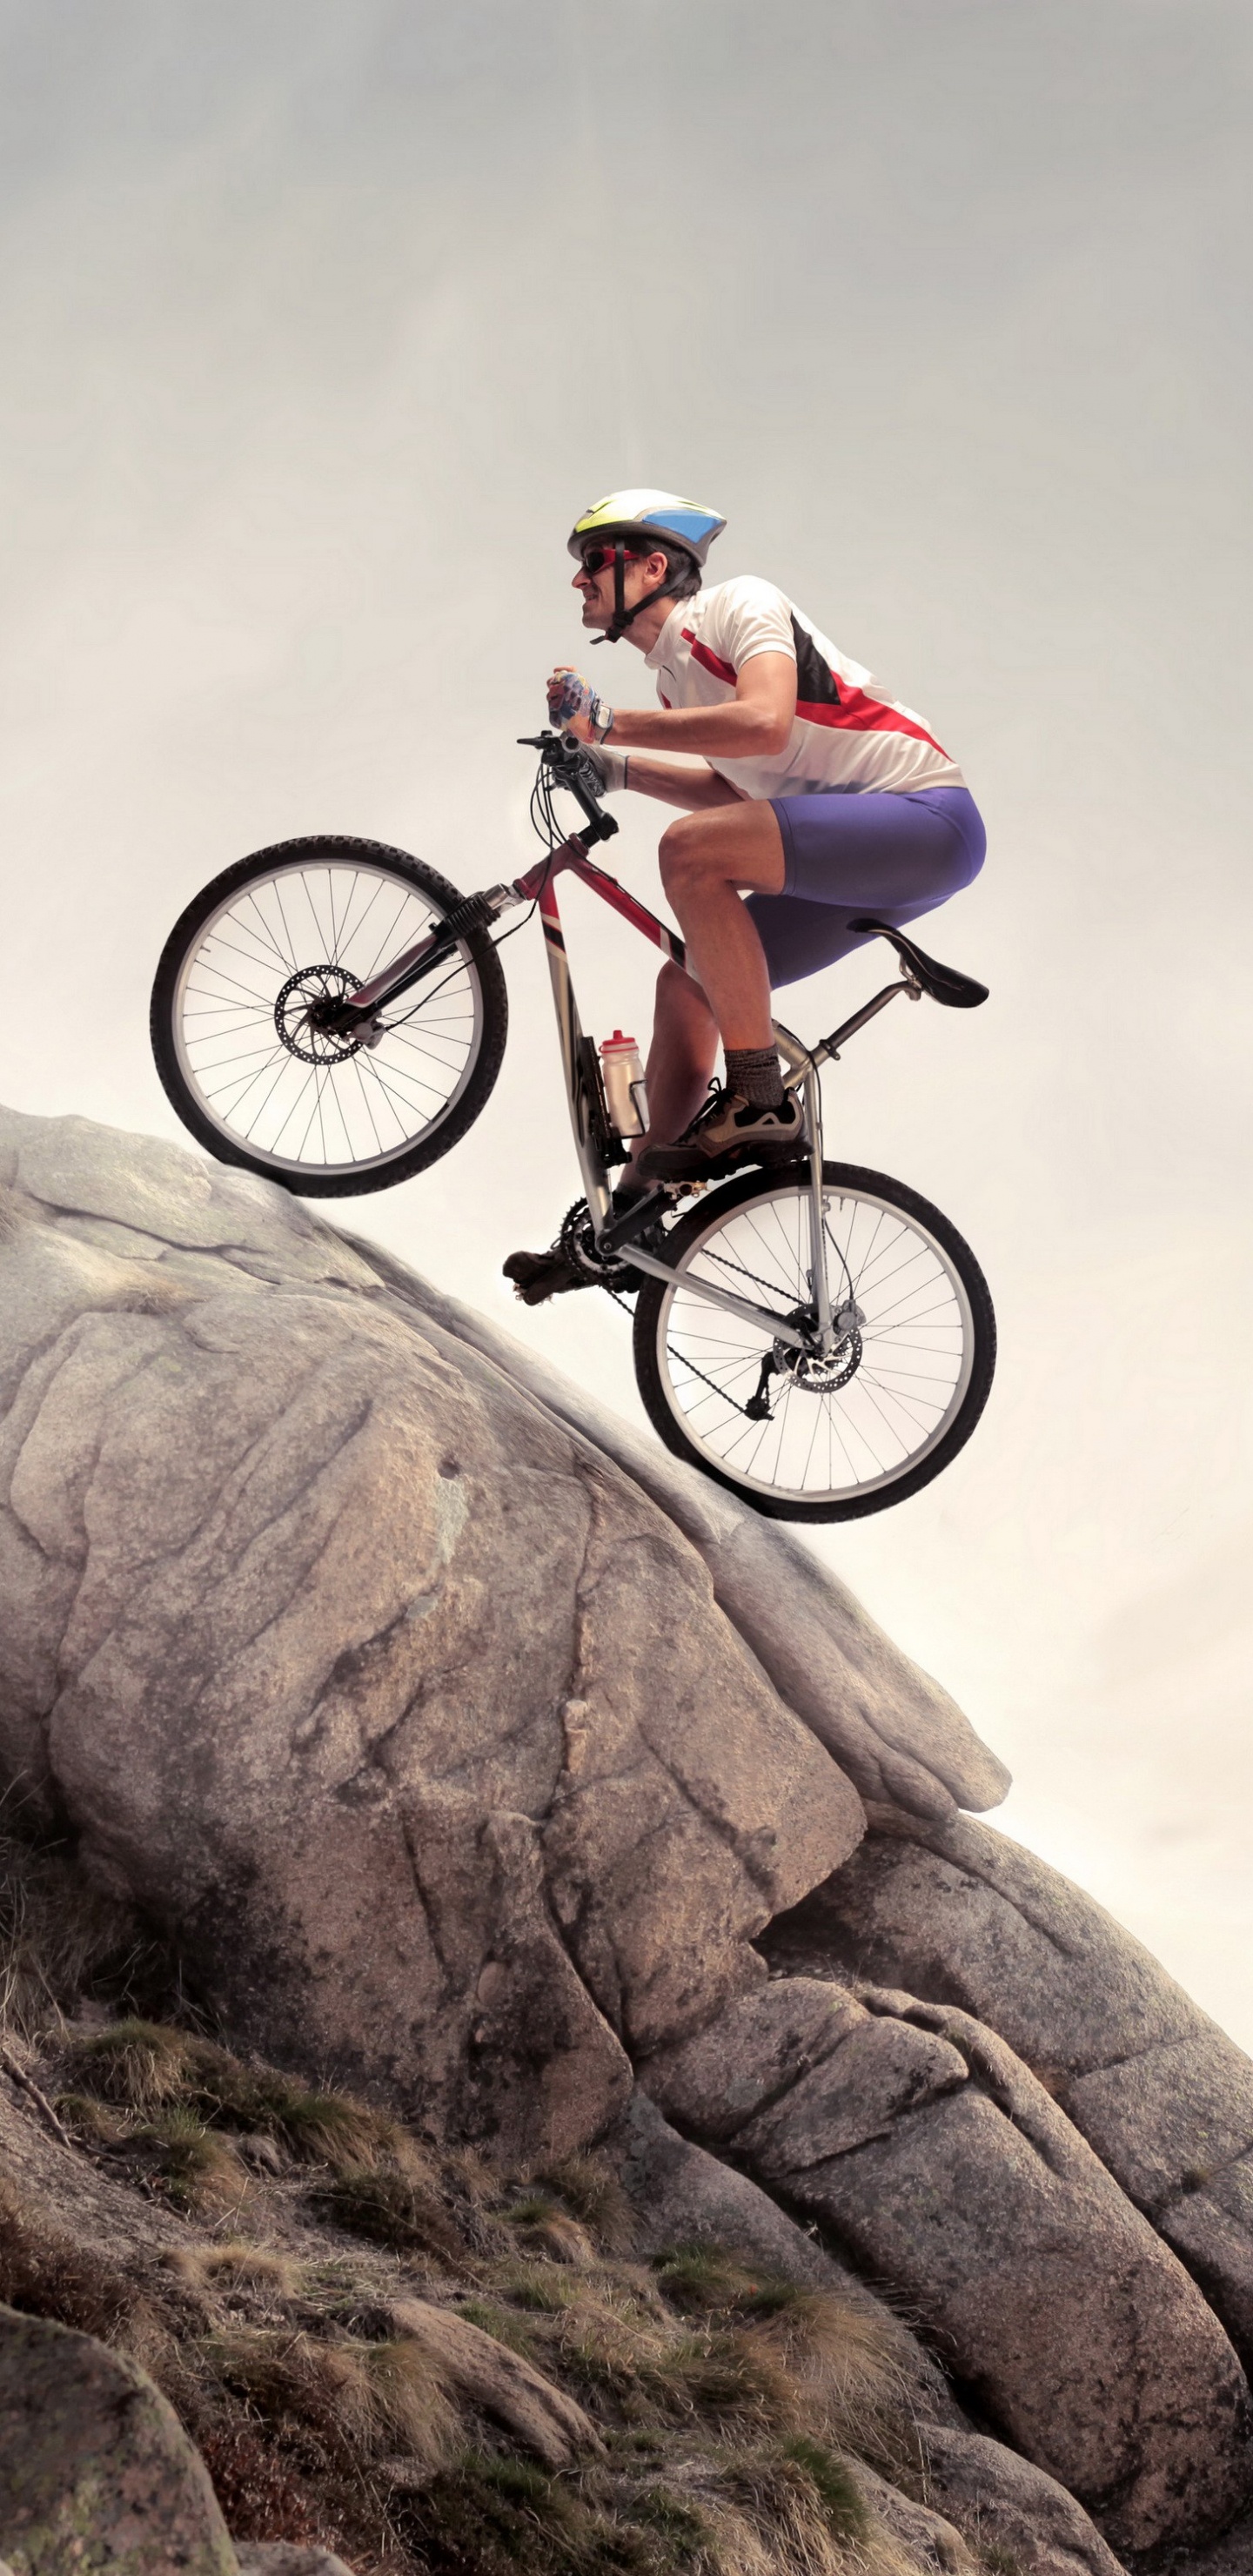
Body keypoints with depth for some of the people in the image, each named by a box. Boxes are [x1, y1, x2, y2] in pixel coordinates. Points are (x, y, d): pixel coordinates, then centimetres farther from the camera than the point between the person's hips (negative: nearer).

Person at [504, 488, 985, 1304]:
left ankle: (762, 1104, -21)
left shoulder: (740, 602, -9)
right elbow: (736, 792, 27)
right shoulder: (676, 675, 17)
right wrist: (619, 769, 16)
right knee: (687, 981, 7)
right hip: (856, 863, 10)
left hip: (928, 819, -10)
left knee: (691, 850, -26)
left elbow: (763, 723, -27)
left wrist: (610, 722, -21)